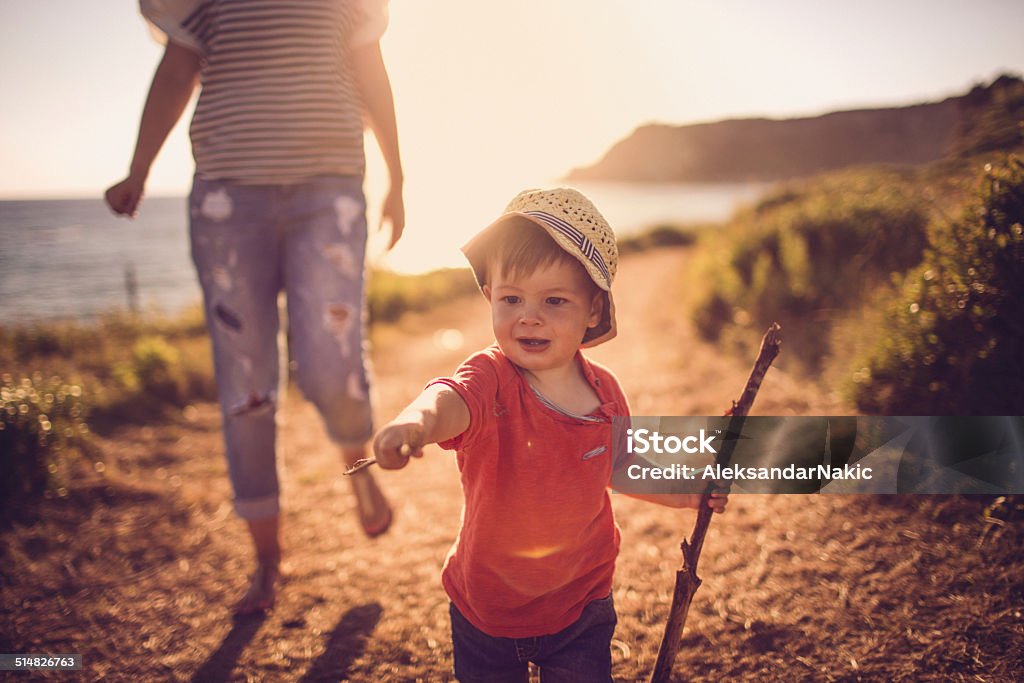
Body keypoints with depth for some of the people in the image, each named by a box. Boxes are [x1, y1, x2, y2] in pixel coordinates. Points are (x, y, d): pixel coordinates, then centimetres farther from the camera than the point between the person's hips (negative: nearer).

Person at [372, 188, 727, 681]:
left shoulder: (605, 391, -9)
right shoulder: (492, 379, -24)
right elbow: (453, 399, -49)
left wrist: (684, 494, 6)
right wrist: (418, 419, -70)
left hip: (581, 606, 3)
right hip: (485, 611, -2)